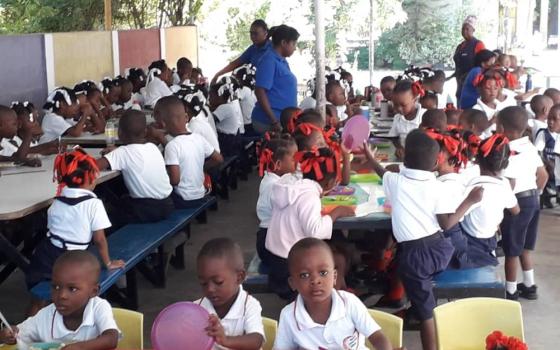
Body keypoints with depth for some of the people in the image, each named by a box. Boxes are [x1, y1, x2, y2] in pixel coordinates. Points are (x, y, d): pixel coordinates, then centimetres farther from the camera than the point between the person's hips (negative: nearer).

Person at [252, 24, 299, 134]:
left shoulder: (282, 61, 14)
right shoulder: (269, 60, -12)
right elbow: (260, 92, -19)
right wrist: (274, 121, -23)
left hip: (284, 119, 9)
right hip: (268, 121, -9)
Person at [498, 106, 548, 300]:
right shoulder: (530, 147, 6)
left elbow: (509, 185, -24)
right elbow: (543, 176, 10)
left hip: (517, 202, -8)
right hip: (533, 200, 8)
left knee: (512, 250, 5)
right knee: (523, 247, 21)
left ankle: (510, 291, 16)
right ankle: (529, 286, 29)